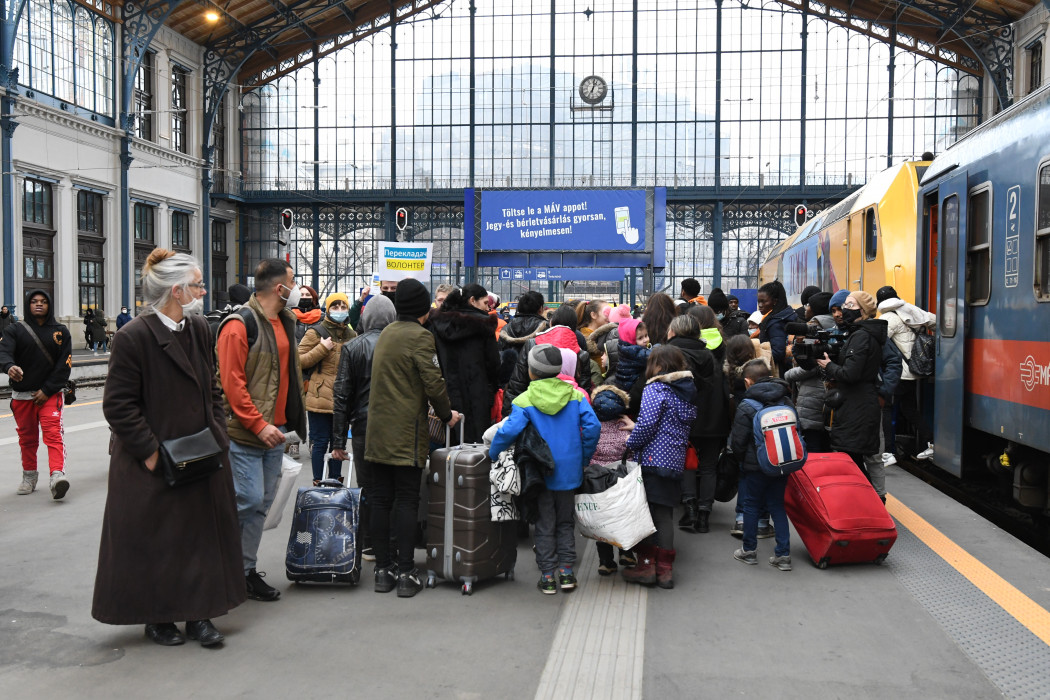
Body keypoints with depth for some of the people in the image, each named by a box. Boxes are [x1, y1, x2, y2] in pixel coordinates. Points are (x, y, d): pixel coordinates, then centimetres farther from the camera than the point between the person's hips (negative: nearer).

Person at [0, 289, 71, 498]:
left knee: (54, 433, -16)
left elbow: (64, 365, -1)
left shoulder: (61, 332, 3)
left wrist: (47, 390, -9)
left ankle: (57, 475, -26)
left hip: (50, 393, -1)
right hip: (22, 395, 2)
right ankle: (29, 477, 28)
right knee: (27, 437, 12)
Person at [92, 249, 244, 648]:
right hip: (152, 465, -6)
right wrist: (152, 454, -16)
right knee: (154, 542, 7)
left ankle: (198, 613, 23)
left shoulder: (199, 329, 6)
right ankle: (156, 617, 25)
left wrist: (217, 437, 5)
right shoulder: (133, 337, -15)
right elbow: (118, 405, -14)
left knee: (202, 536, 10)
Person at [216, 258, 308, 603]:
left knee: (262, 502, 10)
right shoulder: (239, 325, -13)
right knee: (249, 500, -9)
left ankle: (246, 569, 19)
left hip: (274, 430, 8)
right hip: (246, 432, -8)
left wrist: (289, 420, 16)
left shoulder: (285, 322, 14)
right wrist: (258, 425, -20)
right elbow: (232, 383, -17)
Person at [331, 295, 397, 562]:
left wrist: (338, 440, 2)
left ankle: (369, 545, 14)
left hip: (364, 426, 0)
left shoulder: (352, 348, -2)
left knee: (367, 488, 8)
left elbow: (342, 395, -2)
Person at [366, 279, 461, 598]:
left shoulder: (386, 333, 13)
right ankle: (406, 573, 1)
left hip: (377, 429, 7)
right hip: (406, 433, -7)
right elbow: (433, 383, -15)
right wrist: (446, 414, 3)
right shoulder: (420, 336, -10)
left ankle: (383, 569, 14)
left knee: (381, 499, 9)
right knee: (407, 500, -1)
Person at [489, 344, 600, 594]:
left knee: (544, 525, 10)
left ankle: (547, 576, 12)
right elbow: (592, 426, -11)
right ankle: (566, 571, 16)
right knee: (566, 522, 17)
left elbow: (509, 431, -23)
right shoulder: (576, 395, -2)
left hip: (540, 473, -2)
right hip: (569, 471, 2)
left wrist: (492, 456, -8)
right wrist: (584, 457, 1)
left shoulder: (524, 401, -11)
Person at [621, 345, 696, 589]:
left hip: (653, 459, -7)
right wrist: (636, 430, 19)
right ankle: (665, 569, 14)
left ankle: (646, 564, 5)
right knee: (665, 513, 11)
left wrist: (631, 443, -1)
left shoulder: (655, 389, -9)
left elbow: (647, 424, -18)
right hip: (676, 461, 7)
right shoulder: (687, 391, 14)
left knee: (646, 511, 2)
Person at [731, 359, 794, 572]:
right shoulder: (787, 402, 1)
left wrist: (742, 456, 9)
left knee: (751, 505, 11)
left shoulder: (746, 407, -15)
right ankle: (783, 554, 10)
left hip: (755, 466, -5)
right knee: (777, 506, 13)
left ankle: (749, 550, 21)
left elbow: (737, 442, -12)